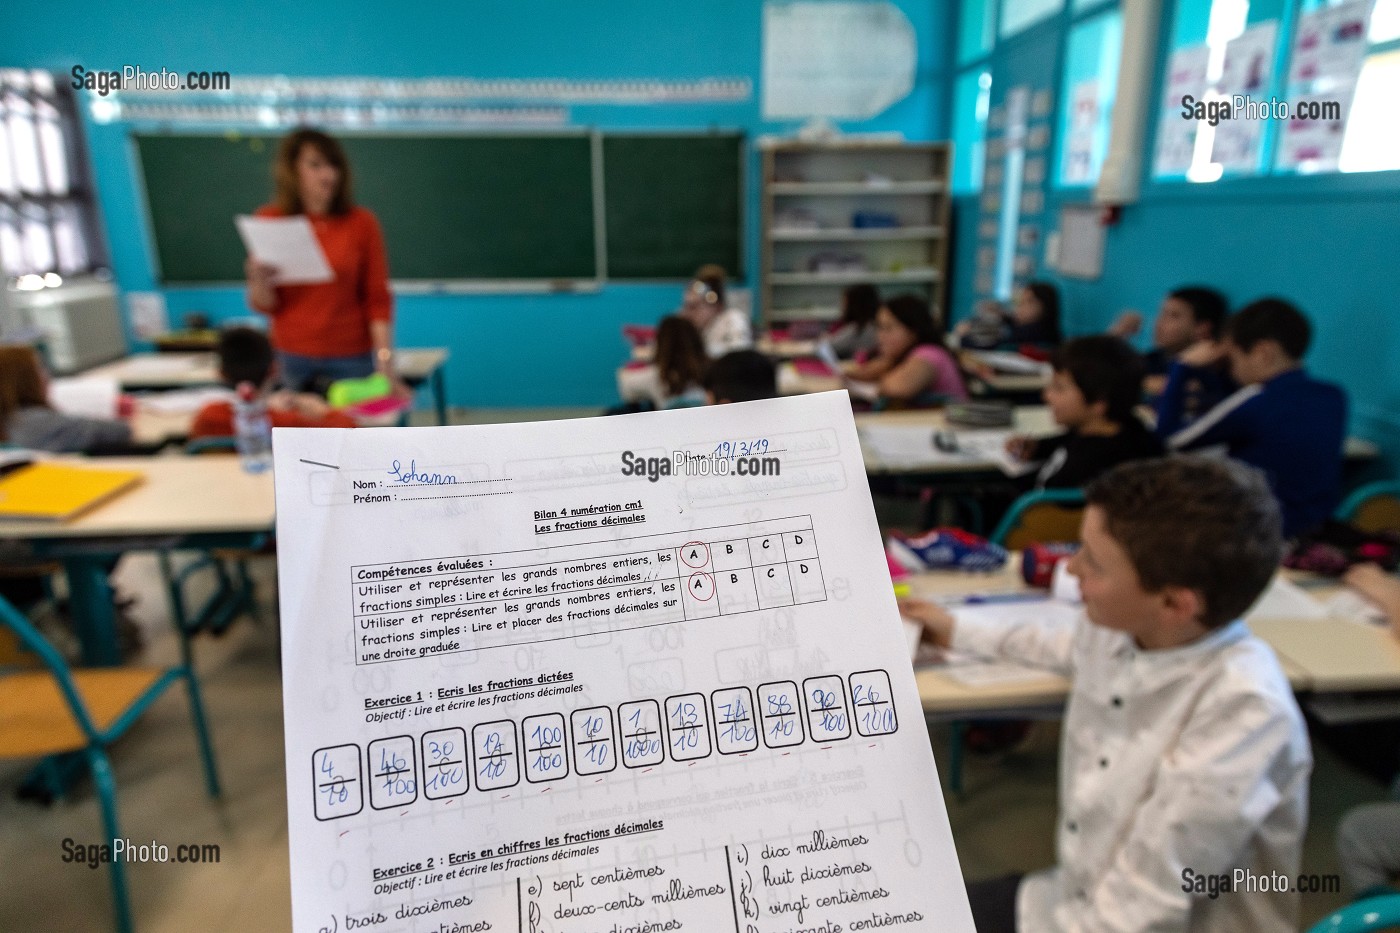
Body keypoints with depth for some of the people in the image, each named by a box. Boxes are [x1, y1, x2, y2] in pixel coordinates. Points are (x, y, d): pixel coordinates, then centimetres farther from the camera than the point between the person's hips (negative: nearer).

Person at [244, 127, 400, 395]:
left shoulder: (361, 222, -2)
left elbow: (377, 299, -3)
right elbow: (264, 306, 3)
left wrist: (385, 366, -11)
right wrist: (260, 282, -19)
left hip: (351, 359, -1)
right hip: (291, 358, 1)